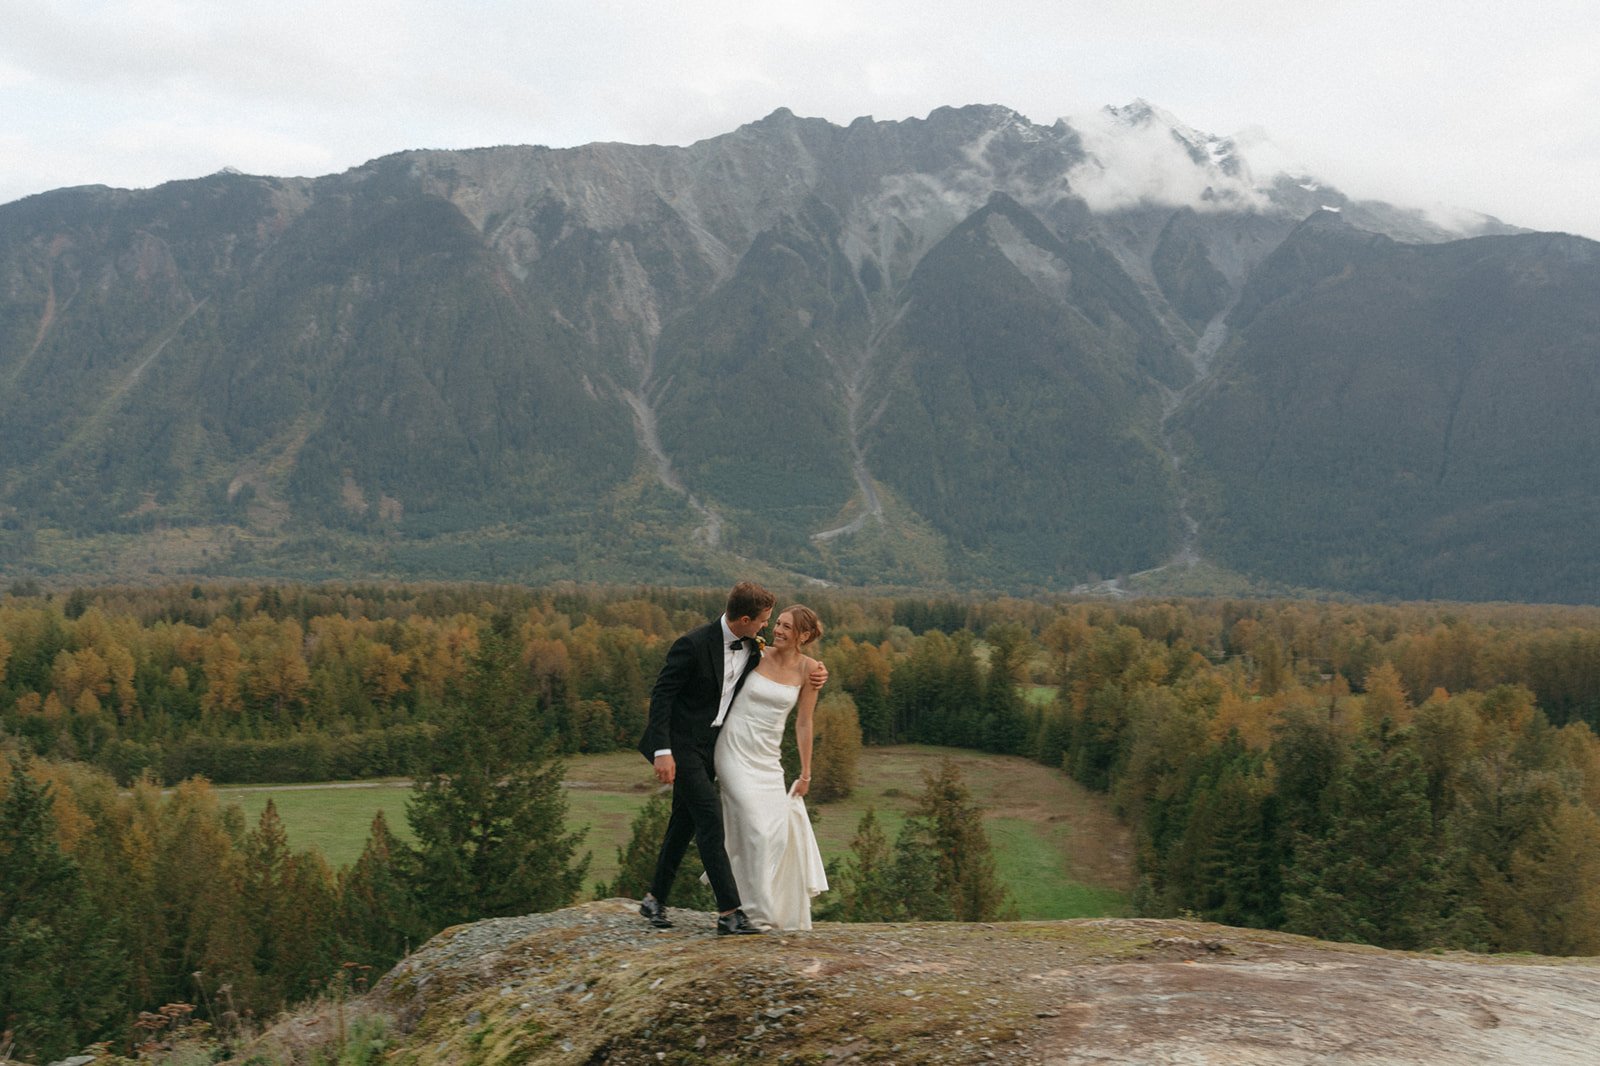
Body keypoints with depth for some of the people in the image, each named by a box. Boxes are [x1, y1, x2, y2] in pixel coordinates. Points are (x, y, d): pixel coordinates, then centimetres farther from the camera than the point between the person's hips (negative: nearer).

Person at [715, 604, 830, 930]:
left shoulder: (807, 668, -4)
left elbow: (803, 723, 0)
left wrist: (805, 774, 2)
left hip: (767, 757, 3)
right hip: (735, 749, -3)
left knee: (782, 826, 4)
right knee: (756, 827, -9)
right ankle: (755, 911, 3)